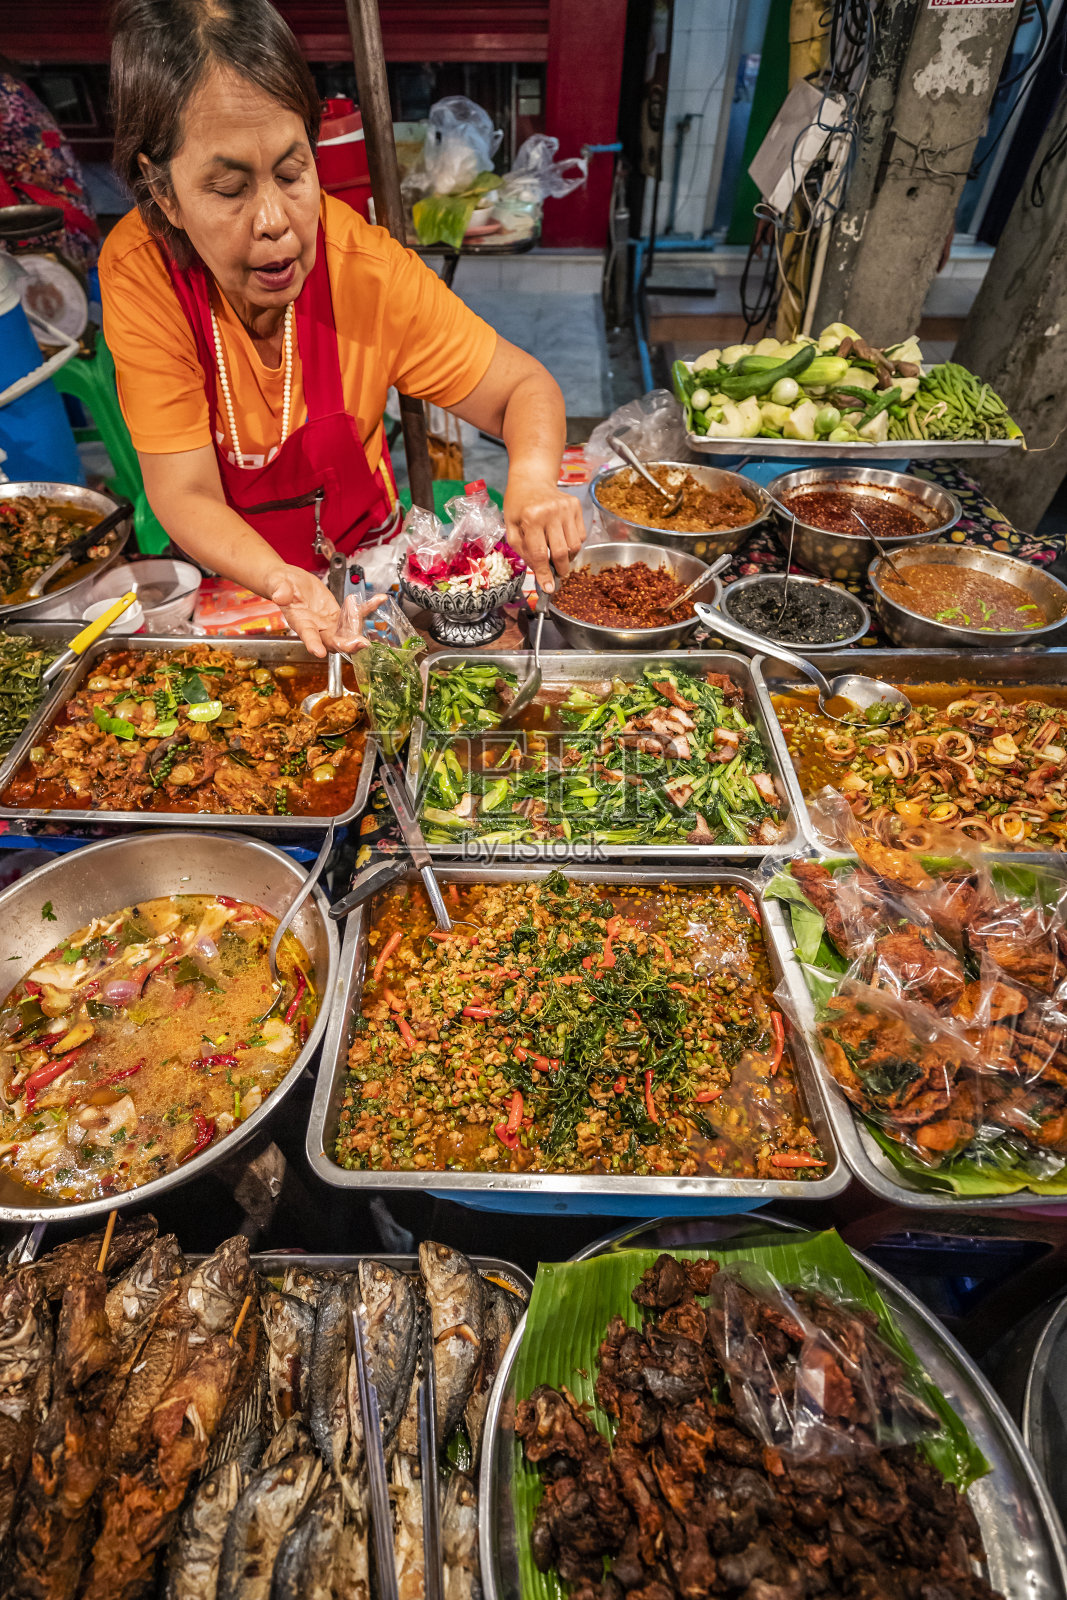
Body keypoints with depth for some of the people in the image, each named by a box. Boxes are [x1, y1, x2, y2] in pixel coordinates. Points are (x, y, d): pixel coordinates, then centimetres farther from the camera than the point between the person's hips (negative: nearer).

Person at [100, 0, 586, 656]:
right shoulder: (139, 273, -18)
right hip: (230, 573, 0)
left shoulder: (366, 268, -18)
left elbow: (525, 387, -12)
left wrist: (533, 478, -35)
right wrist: (280, 579, -38)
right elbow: (185, 492, -18)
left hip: (365, 551, 1)